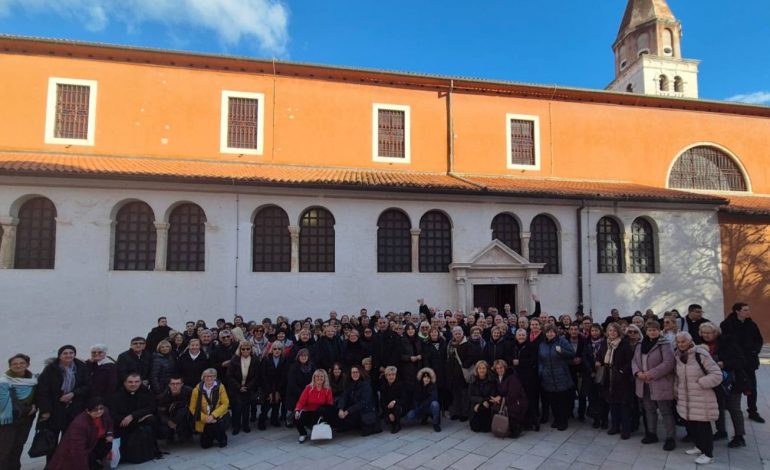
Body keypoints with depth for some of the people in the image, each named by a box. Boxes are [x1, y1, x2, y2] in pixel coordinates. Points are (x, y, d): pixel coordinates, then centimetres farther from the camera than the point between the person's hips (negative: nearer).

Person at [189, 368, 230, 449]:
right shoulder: (197, 390, -12)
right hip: (204, 420, 1)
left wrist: (213, 415, -22)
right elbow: (192, 408, -6)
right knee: (205, 445, 1)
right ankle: (212, 436, 35)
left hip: (218, 417, -1)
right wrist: (205, 418, -18)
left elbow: (225, 404, -12)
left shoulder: (220, 387, -12)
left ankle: (222, 438, 7)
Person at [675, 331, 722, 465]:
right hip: (686, 398, 7)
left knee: (703, 426, 0)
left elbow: (717, 374, -14)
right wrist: (677, 391, 12)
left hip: (701, 399, -6)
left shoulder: (701, 354, -15)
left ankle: (708, 454, 14)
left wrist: (700, 382, -18)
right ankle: (700, 446, 34)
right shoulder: (678, 356, 7)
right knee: (690, 424, 14)